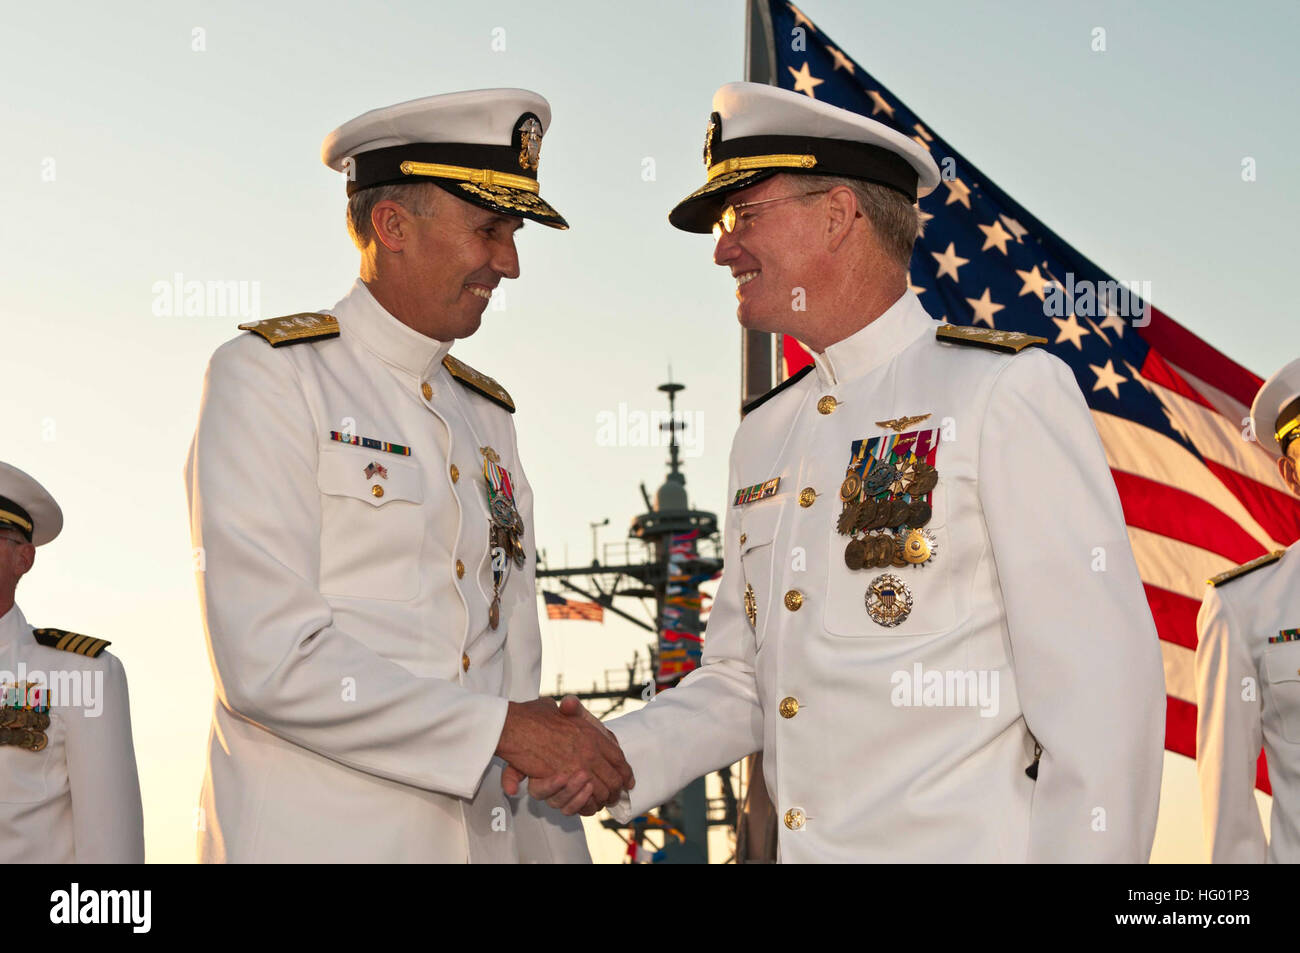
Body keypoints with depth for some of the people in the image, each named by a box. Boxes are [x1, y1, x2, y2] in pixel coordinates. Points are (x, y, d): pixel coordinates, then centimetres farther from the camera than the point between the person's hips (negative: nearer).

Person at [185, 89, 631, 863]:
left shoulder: (489, 415, 14)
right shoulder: (266, 376, -6)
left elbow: (517, 669, 12)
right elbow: (268, 661, -17)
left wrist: (558, 848, 3)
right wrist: (500, 729, -16)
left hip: (484, 836, 6)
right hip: (316, 836, -6)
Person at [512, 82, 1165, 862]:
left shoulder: (1007, 390, -8)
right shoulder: (764, 434, 13)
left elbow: (1101, 680, -14)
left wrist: (1088, 851, -20)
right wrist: (612, 760, -2)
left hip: (964, 844, -6)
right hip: (805, 847, 6)